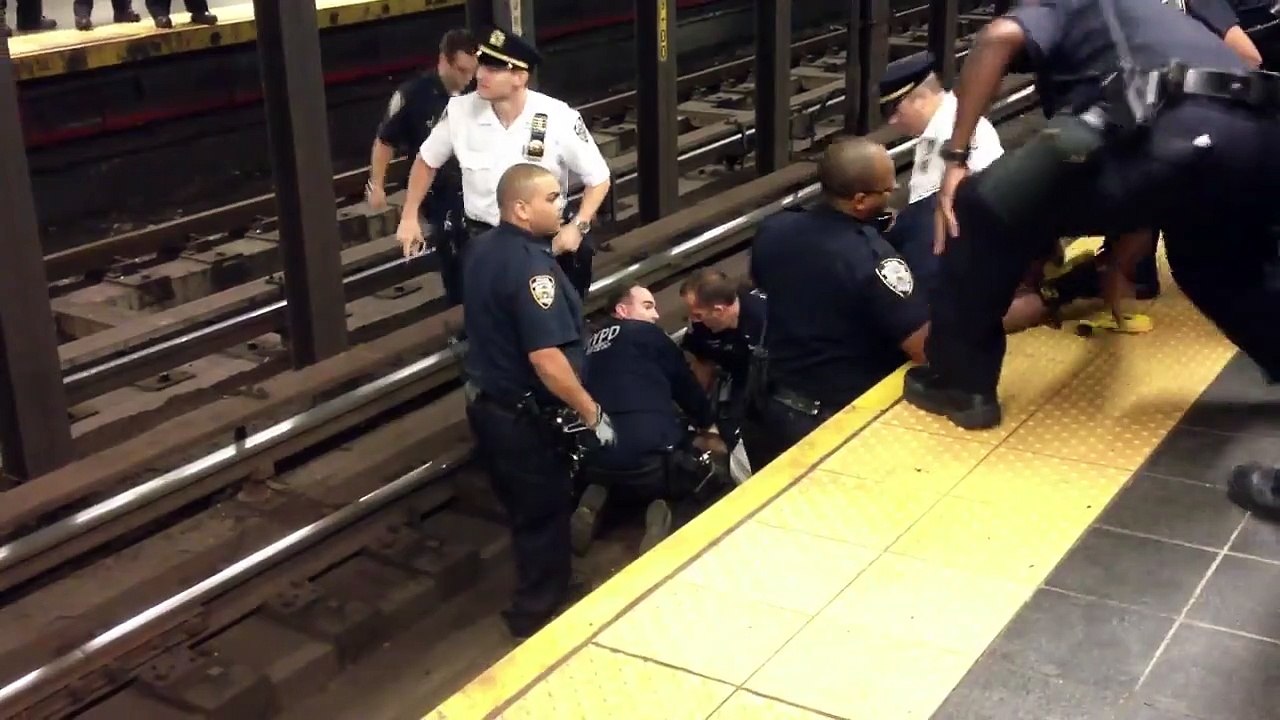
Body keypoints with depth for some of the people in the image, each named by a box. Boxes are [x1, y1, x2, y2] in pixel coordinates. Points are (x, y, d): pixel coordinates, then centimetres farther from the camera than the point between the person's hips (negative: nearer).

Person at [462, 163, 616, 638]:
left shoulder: (483, 248, 3)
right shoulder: (532, 266, -27)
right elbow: (547, 360, -32)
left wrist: (554, 248, 16)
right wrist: (593, 414, -21)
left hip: (487, 401, 9)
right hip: (524, 415, -9)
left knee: (523, 509, 25)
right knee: (544, 514, 9)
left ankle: (534, 596, 43)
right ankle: (538, 615, 24)